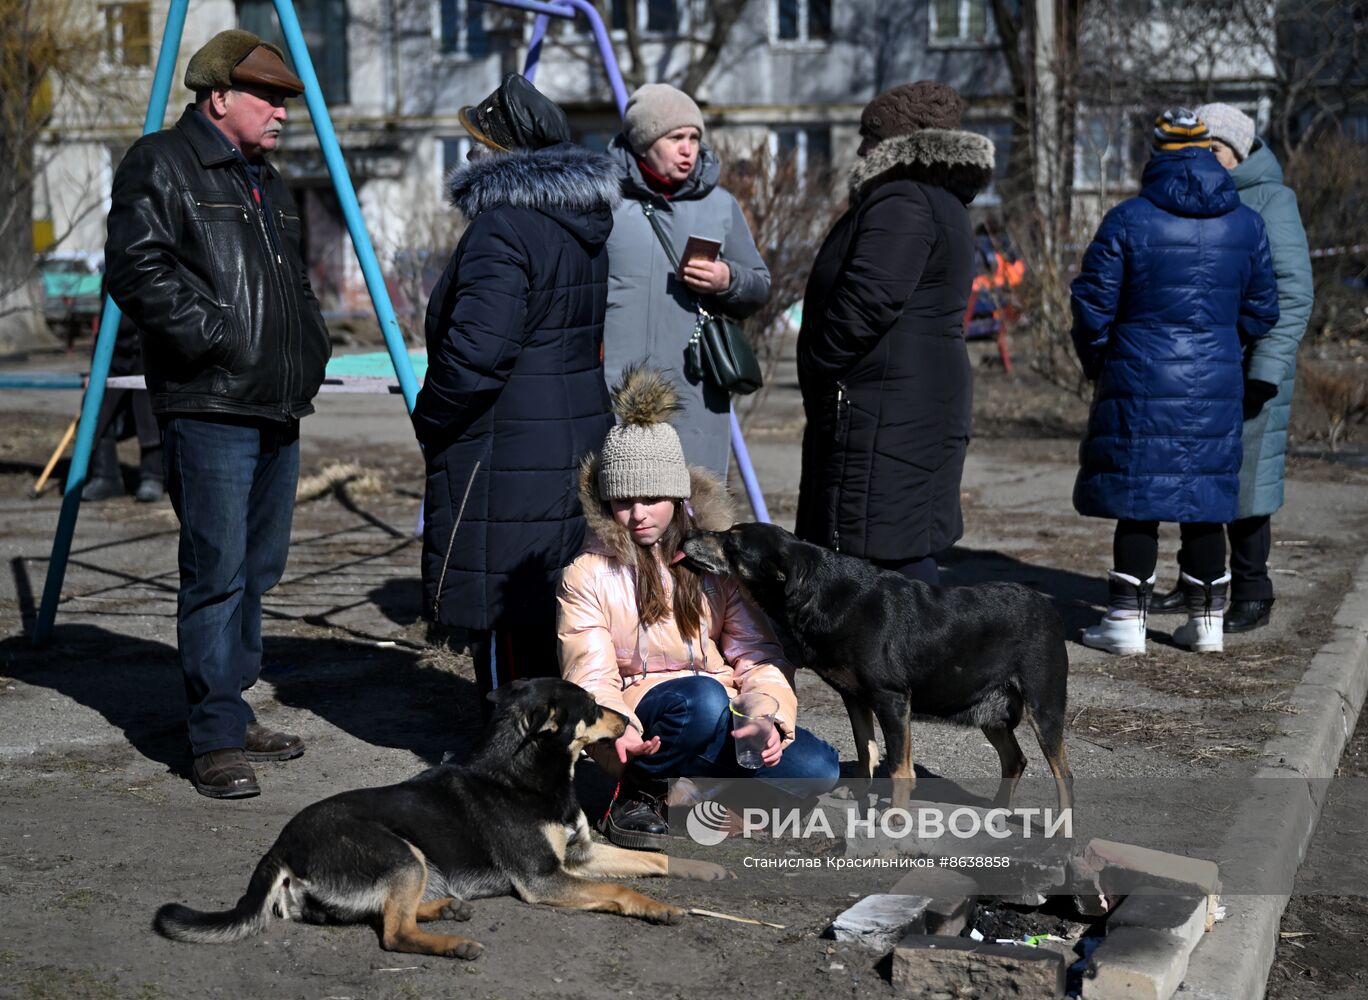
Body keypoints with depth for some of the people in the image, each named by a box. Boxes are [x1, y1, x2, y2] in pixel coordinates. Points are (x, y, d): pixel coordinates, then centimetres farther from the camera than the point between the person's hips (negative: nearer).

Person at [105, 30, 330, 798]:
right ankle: (216, 741, -5)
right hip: (209, 410, -9)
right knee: (216, 574, -9)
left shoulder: (267, 181, 23)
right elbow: (139, 271, -15)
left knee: (258, 571, 12)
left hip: (278, 413, 9)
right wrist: (218, 339, -18)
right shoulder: (161, 166, -4)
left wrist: (312, 354, 16)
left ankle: (233, 712, 22)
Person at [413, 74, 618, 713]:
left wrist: (429, 421, -8)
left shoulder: (502, 229, -17)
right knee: (557, 608, 16)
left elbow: (476, 351, -25)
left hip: (506, 456, -9)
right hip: (580, 441, 9)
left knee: (503, 615, -1)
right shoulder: (587, 227, 12)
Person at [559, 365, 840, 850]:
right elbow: (592, 679, -10)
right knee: (702, 699, -37)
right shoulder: (587, 575, -3)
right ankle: (639, 793, -12)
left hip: (723, 725, 3)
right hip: (645, 719, -3)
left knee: (815, 768, -23)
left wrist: (768, 714, -21)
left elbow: (758, 654, 1)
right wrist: (618, 733, -32)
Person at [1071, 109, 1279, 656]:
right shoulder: (1246, 223, 4)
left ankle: (1127, 619, 3)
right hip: (1216, 386, 4)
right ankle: (1207, 619, 16)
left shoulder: (1128, 220, -9)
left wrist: (1096, 363, 12)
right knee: (1205, 498, 11)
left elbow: (1093, 303, -5)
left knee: (1137, 497, 2)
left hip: (1141, 383, -3)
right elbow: (1261, 309, 11)